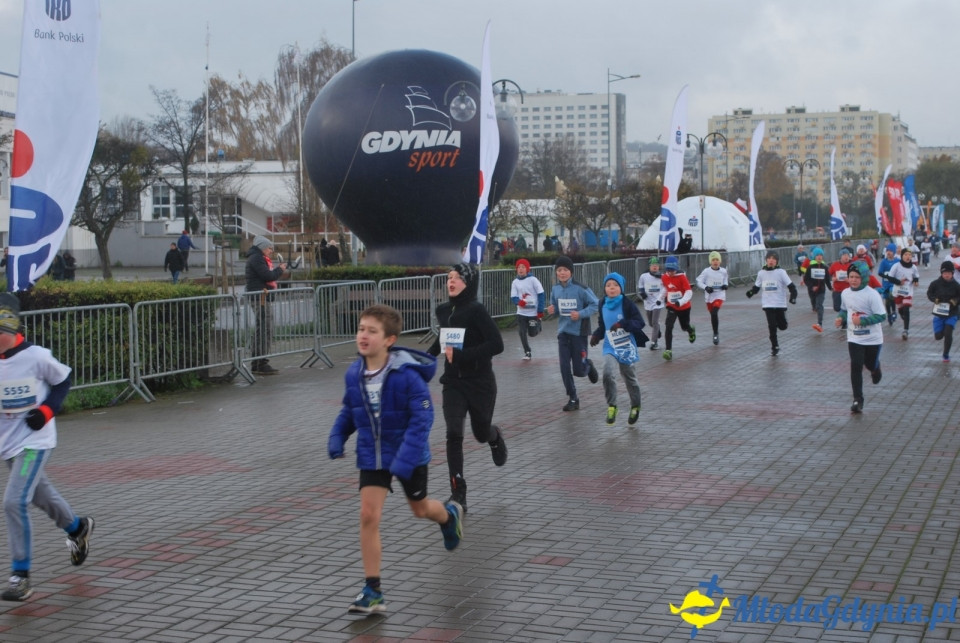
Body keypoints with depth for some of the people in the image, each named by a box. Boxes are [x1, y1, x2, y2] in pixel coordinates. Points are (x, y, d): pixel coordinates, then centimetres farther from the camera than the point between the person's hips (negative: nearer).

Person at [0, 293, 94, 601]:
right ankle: (77, 528, 52)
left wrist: (47, 410, -14)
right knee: (40, 494, 22)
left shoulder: (36, 356, -17)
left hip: (35, 441, -5)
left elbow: (63, 380, -1)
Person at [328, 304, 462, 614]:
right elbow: (349, 411, 8)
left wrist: (405, 459, -32)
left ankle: (450, 515, 57)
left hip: (408, 454, -3)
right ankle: (372, 591, -1)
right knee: (368, 516, -8)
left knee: (420, 509, 19)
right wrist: (337, 437, -7)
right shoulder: (354, 375, -9)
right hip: (372, 456, 3)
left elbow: (423, 418, -25)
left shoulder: (407, 375, -25)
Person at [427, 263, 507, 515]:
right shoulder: (443, 310, 2)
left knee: (481, 433, 14)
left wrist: (462, 355, -28)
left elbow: (497, 344, -24)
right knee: (454, 434, -12)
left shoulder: (476, 310, -17)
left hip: (480, 383, -4)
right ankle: (458, 495, -10)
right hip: (453, 383, 4)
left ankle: (495, 437, 54)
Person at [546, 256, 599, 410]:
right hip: (563, 332, 4)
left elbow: (595, 304, -9)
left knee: (578, 371, 0)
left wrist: (581, 314, -22)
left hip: (579, 332, -4)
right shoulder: (555, 289, 1)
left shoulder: (580, 288, -14)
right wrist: (552, 310, -9)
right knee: (565, 368, -1)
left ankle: (588, 365, 36)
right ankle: (573, 399, 12)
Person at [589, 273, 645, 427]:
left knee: (630, 379, 14)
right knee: (608, 373, -23)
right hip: (610, 348, 2)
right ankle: (611, 406, -10)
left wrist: (622, 324, -30)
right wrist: (596, 335, -3)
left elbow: (639, 323, -16)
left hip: (627, 348, -2)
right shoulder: (603, 305, 2)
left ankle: (635, 407, 38)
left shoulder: (627, 304, -12)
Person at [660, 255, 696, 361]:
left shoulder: (682, 277, -20)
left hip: (684, 307, -2)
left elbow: (689, 292, -24)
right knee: (669, 327, -17)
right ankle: (668, 350, -18)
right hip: (671, 307, 2)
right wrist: (663, 297, 16)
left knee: (685, 326, 17)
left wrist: (681, 302, -36)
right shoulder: (664, 278, -5)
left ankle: (691, 331, 56)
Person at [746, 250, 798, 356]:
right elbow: (756, 287, 13)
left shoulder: (781, 272, -6)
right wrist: (751, 292, -7)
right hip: (768, 304, 1)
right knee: (772, 326, -4)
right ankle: (774, 346, 9)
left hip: (780, 303, -1)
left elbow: (791, 286, -6)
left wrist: (793, 296, -22)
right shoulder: (761, 273, 3)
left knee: (782, 326, 1)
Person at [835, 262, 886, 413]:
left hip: (873, 338, -3)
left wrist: (862, 320, -29)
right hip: (854, 338, 3)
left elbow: (881, 316, -18)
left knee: (871, 364, 15)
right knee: (856, 368, -7)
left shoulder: (872, 295, -19)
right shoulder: (845, 293, -3)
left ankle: (876, 370, 54)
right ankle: (858, 400, -2)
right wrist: (841, 318, -7)